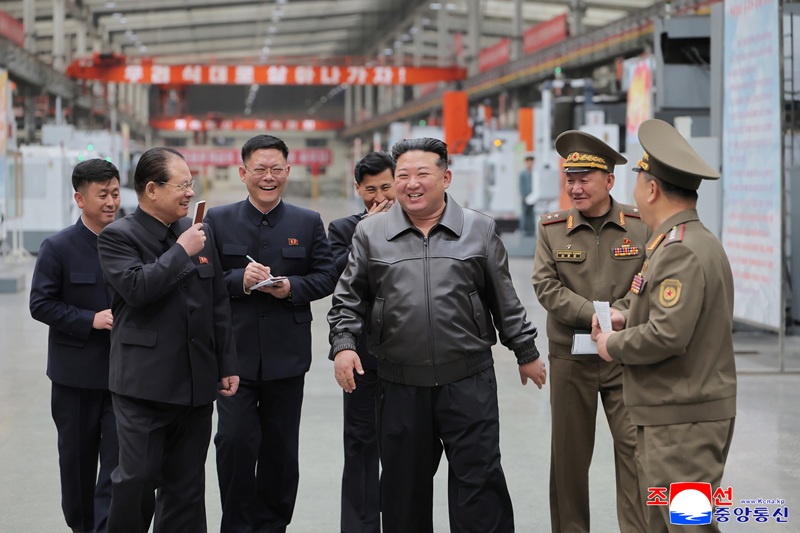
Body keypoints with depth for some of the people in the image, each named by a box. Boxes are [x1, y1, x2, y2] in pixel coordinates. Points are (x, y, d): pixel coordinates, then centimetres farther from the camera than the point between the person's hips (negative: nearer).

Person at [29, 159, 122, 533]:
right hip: (76, 372, -1)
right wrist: (90, 320, -17)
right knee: (77, 457, 13)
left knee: (119, 460, -5)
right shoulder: (58, 248, -5)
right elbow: (40, 304, -8)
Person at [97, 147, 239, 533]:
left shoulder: (199, 233, 13)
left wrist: (227, 365, 12)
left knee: (186, 487, 9)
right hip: (145, 384, -5)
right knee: (138, 479, -7)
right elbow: (136, 287, -23)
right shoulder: (118, 236, -4)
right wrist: (182, 251, -15)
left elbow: (219, 305, 15)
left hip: (196, 385, 5)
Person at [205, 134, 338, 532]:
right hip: (234, 353, -1)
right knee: (235, 442, -8)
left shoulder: (308, 222, 7)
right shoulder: (218, 220, 3)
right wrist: (239, 280, -18)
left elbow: (326, 276, 4)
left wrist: (292, 287, -13)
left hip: (286, 356, 2)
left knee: (281, 449, 10)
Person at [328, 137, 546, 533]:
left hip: (469, 381, -1)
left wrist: (526, 353, 12)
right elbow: (349, 298, 9)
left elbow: (504, 300, 9)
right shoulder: (370, 233, 6)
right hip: (400, 385, 1)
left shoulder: (479, 230, 5)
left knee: (479, 478, -1)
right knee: (404, 484, 9)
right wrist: (343, 344, -6)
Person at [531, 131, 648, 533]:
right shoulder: (551, 228, 2)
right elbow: (545, 285, -7)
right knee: (569, 454, 9)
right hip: (570, 359, 1)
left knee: (635, 448, -4)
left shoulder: (641, 226, 0)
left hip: (626, 358, -1)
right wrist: (597, 315, -18)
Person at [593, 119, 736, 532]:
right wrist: (629, 320, 11)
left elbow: (669, 335, -26)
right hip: (667, 414, 11)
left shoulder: (681, 251, -19)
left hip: (683, 421, -11)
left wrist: (615, 346, -10)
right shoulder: (697, 241, 15)